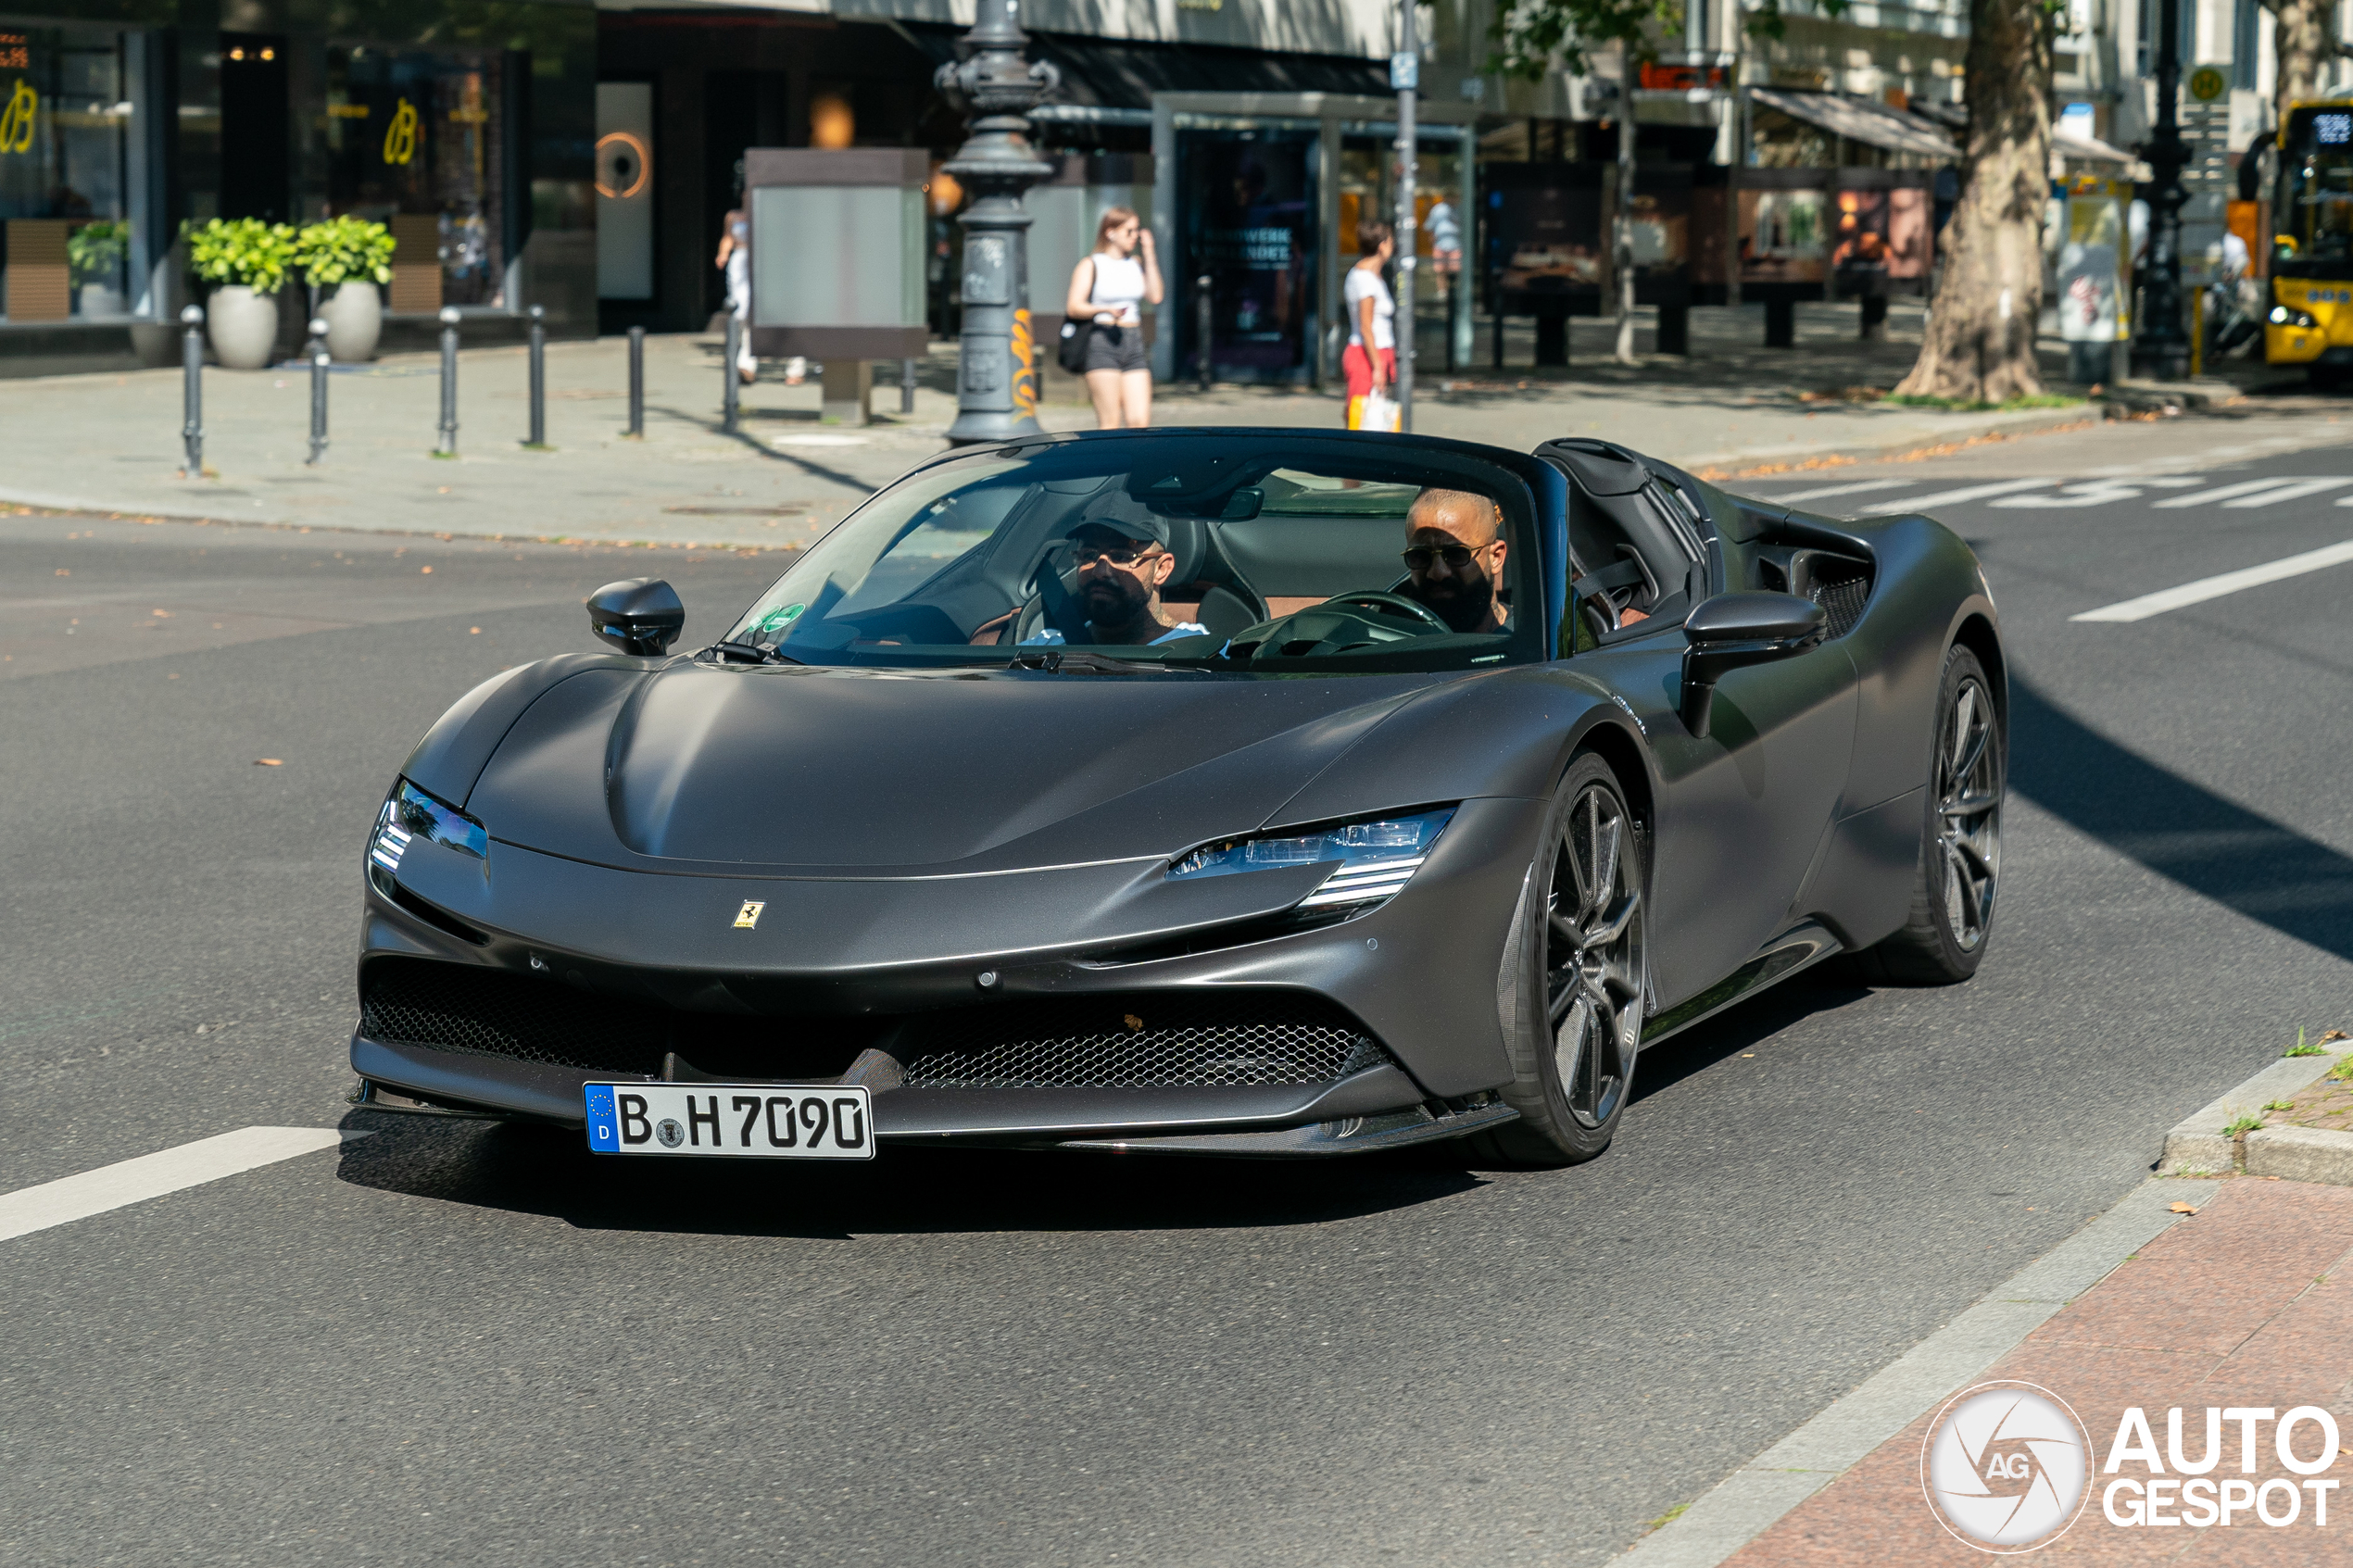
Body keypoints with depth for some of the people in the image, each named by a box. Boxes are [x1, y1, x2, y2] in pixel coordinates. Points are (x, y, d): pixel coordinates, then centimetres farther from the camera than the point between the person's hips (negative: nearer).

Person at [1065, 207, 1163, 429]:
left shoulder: (1136, 265, 17)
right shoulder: (1090, 265, 2)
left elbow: (1155, 297, 2)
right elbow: (1074, 307, -7)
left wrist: (1149, 255, 5)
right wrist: (1105, 309, -25)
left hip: (1134, 344, 5)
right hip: (1103, 344, -5)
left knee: (1139, 421, -6)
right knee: (1110, 424, -9)